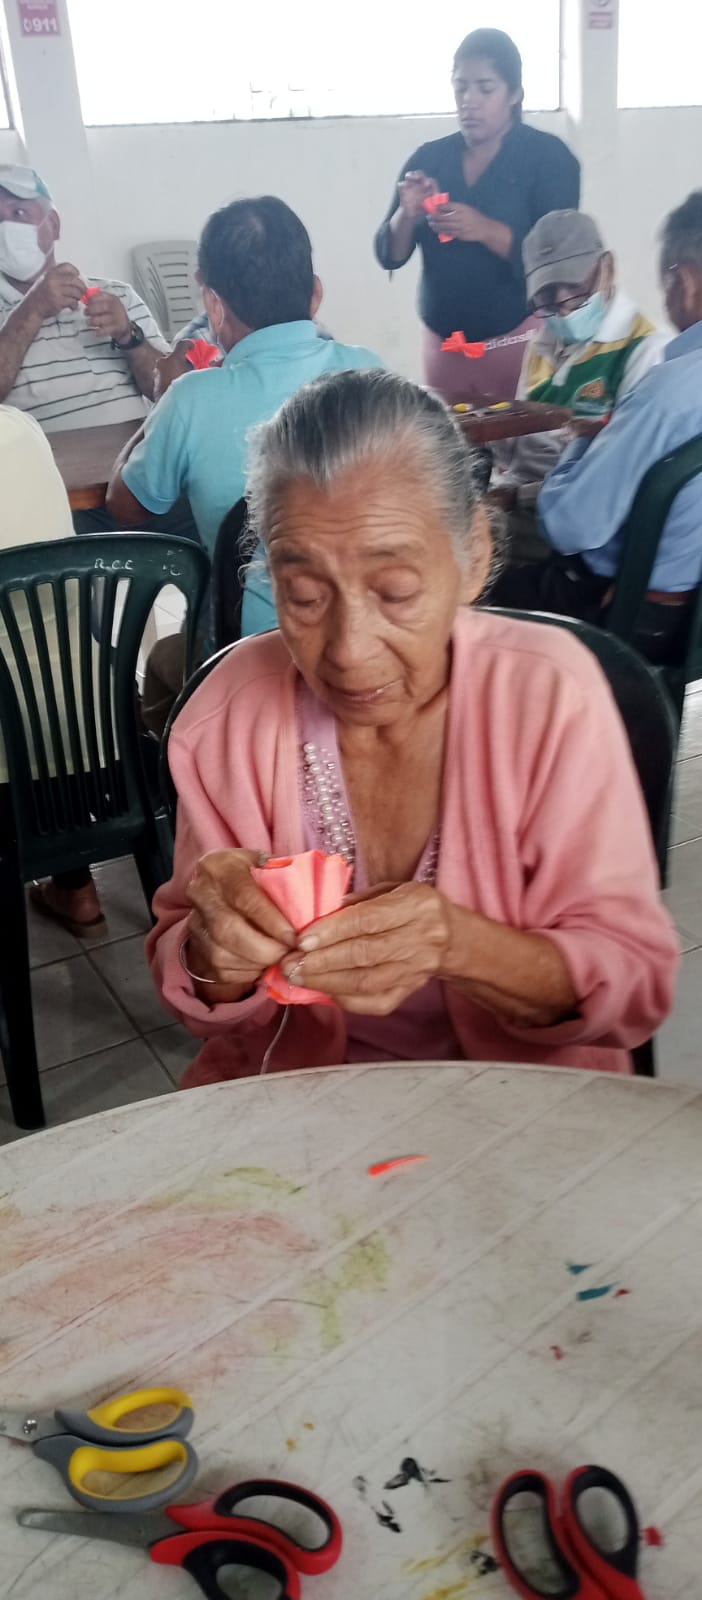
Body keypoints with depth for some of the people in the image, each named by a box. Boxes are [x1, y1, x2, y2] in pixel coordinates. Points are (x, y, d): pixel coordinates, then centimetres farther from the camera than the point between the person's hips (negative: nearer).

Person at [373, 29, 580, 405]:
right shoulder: (428, 158, 8)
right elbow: (389, 257, 5)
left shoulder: (547, 156, -2)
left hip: (520, 341, -3)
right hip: (443, 343, 3)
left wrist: (485, 230, -24)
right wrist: (407, 215, -15)